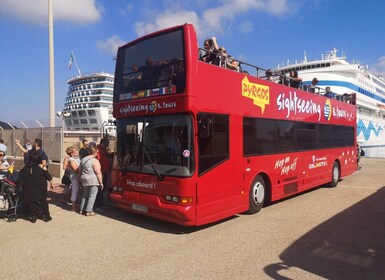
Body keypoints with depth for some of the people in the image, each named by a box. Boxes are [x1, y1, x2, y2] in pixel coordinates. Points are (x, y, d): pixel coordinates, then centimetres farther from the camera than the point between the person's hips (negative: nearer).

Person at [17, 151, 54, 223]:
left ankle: (33, 217, 20)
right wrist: (51, 183, 11)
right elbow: (48, 177, -3)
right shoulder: (42, 167, -12)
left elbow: (21, 179, -6)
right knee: (43, 202, 14)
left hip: (29, 189, 1)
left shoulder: (25, 168, -7)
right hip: (40, 189, -1)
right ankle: (46, 216, 18)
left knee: (32, 203, 15)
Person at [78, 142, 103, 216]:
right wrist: (101, 182, -9)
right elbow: (98, 173, -14)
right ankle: (88, 211, 2)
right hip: (93, 180, -7)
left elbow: (80, 171, 19)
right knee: (92, 195, 1)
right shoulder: (95, 161, -11)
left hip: (84, 180, 7)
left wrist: (81, 180, 26)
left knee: (84, 195, 18)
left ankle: (81, 209, 23)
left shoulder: (83, 159, 13)